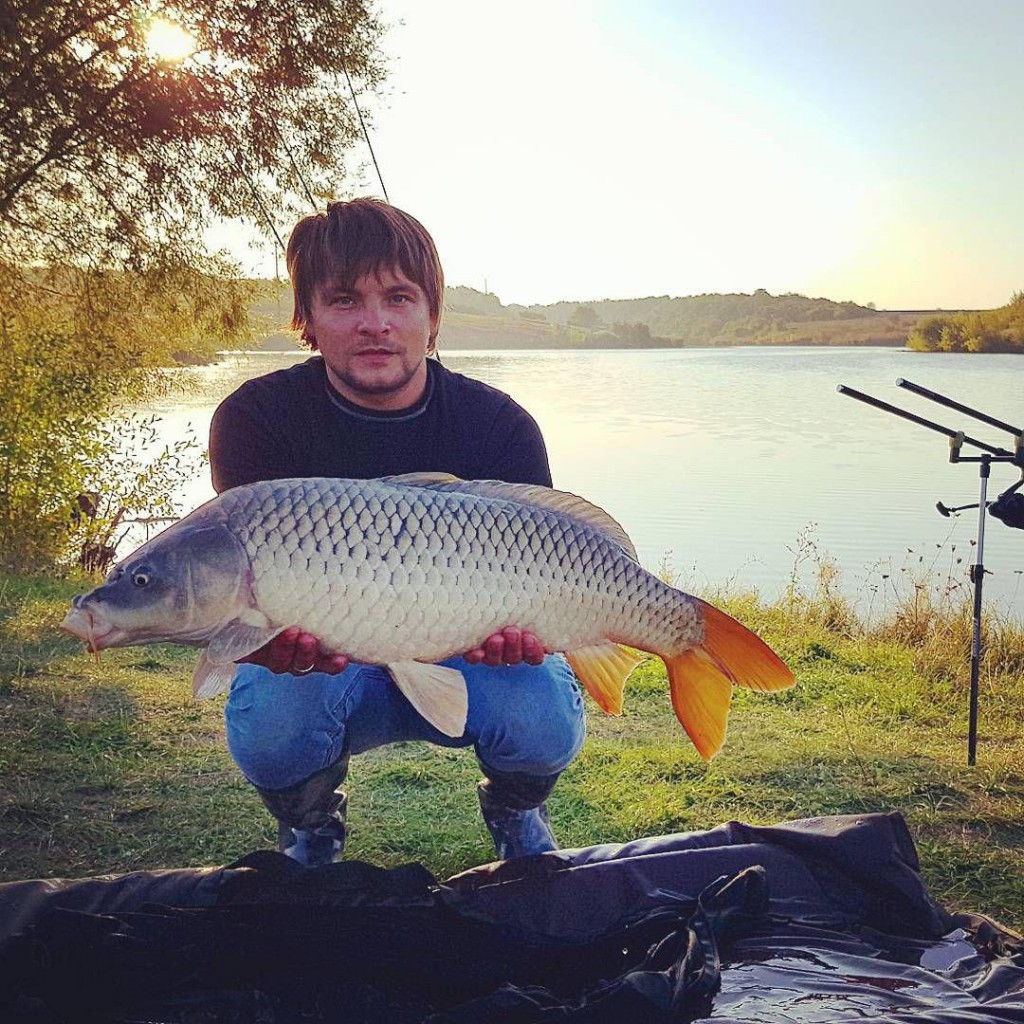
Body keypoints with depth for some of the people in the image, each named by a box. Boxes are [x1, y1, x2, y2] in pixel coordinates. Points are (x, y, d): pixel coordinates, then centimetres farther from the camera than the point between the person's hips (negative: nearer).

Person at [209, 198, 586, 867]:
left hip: (463, 661, 1)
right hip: (325, 665, 0)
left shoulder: (500, 426, -14)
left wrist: (517, 626, -41)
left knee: (545, 721, -30)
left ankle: (514, 810, 10)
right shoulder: (257, 419, -15)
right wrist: (272, 632, -46)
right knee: (270, 717, -34)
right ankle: (311, 828, 5)